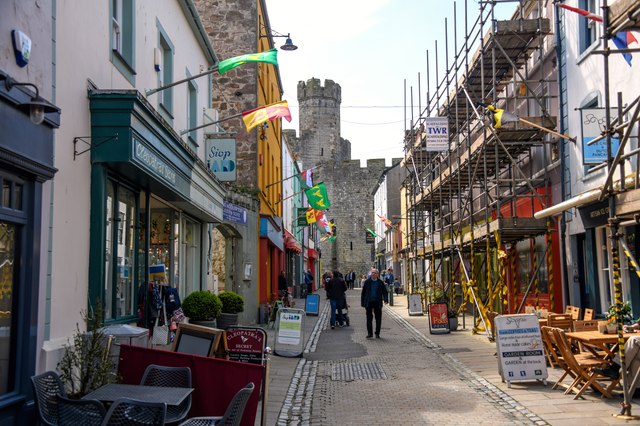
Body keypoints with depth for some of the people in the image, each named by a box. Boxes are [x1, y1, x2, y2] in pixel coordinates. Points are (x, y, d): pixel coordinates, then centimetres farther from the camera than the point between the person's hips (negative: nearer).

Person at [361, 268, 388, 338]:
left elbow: (385, 291, 8)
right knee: (369, 318, 2)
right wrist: (362, 302, 2)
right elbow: (363, 293, 7)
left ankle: (377, 333, 11)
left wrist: (385, 299, -10)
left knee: (378, 319, 2)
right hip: (369, 303, 0)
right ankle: (369, 333, 10)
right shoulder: (367, 282, 5)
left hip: (377, 303, 0)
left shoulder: (380, 282, 5)